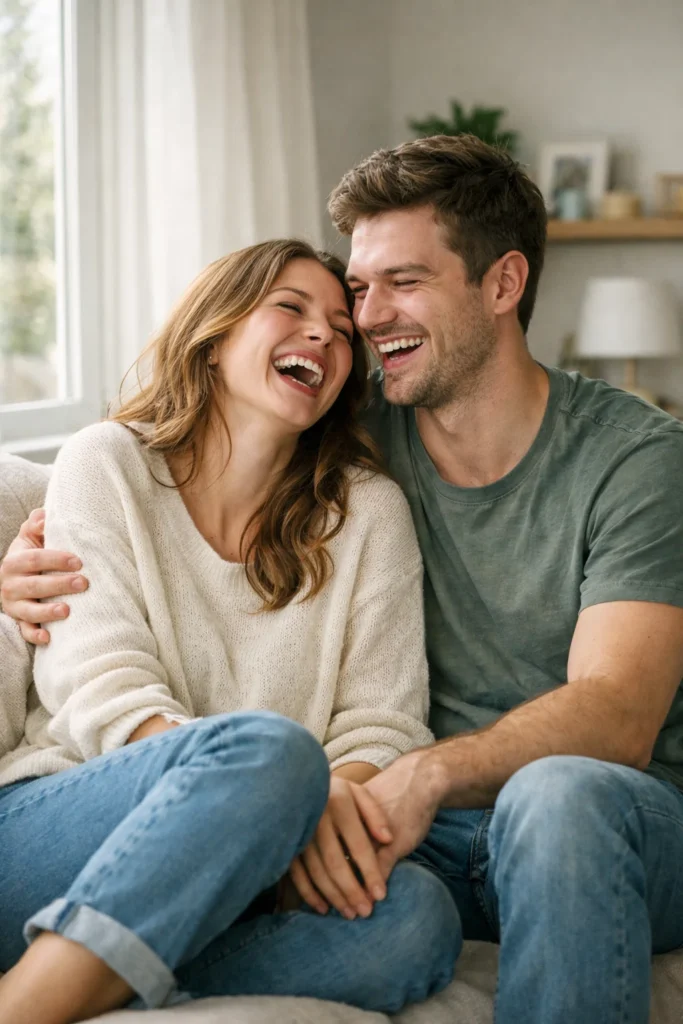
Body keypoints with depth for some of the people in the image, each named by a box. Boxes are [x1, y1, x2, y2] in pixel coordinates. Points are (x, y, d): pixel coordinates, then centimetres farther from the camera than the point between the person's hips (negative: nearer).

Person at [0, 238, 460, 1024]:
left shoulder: (369, 513, 12)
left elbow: (381, 724, 4)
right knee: (268, 747, -33)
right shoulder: (106, 465, 5)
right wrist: (295, 797, -24)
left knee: (416, 914, -29)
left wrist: (341, 807, -22)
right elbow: (102, 690, -7)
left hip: (213, 896, 3)